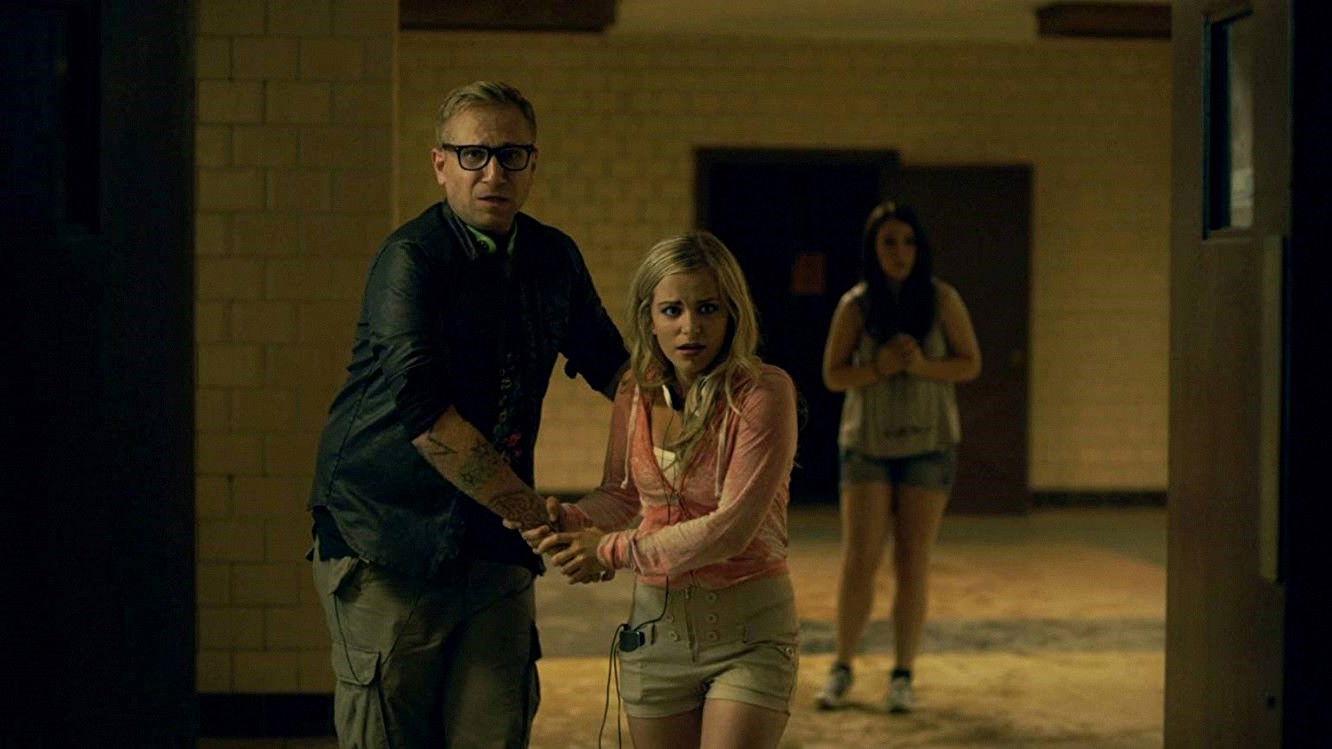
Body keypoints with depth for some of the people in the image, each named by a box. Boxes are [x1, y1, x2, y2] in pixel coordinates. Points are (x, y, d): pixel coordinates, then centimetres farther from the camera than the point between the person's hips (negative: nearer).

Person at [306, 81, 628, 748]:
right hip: (392, 546, -5)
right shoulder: (412, 258, -13)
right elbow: (424, 414, -23)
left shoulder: (555, 258, 8)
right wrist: (539, 515, -21)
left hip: (495, 544, 6)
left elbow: (609, 365, 25)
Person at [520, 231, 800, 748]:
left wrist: (613, 551, -15)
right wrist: (570, 521, -10)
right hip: (655, 623, 5)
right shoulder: (637, 393, 1)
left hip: (748, 630, -5)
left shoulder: (763, 394, -16)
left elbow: (732, 527, -20)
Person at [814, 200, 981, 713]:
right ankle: (841, 669, 12)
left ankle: (903, 675, 11)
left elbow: (971, 364, 0)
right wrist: (878, 369, -18)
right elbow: (833, 375, 0)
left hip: (928, 444, 0)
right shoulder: (855, 305, -3)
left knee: (913, 562, 2)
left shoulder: (942, 299, -2)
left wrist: (923, 366, -17)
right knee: (859, 559, -3)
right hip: (867, 442, 0)